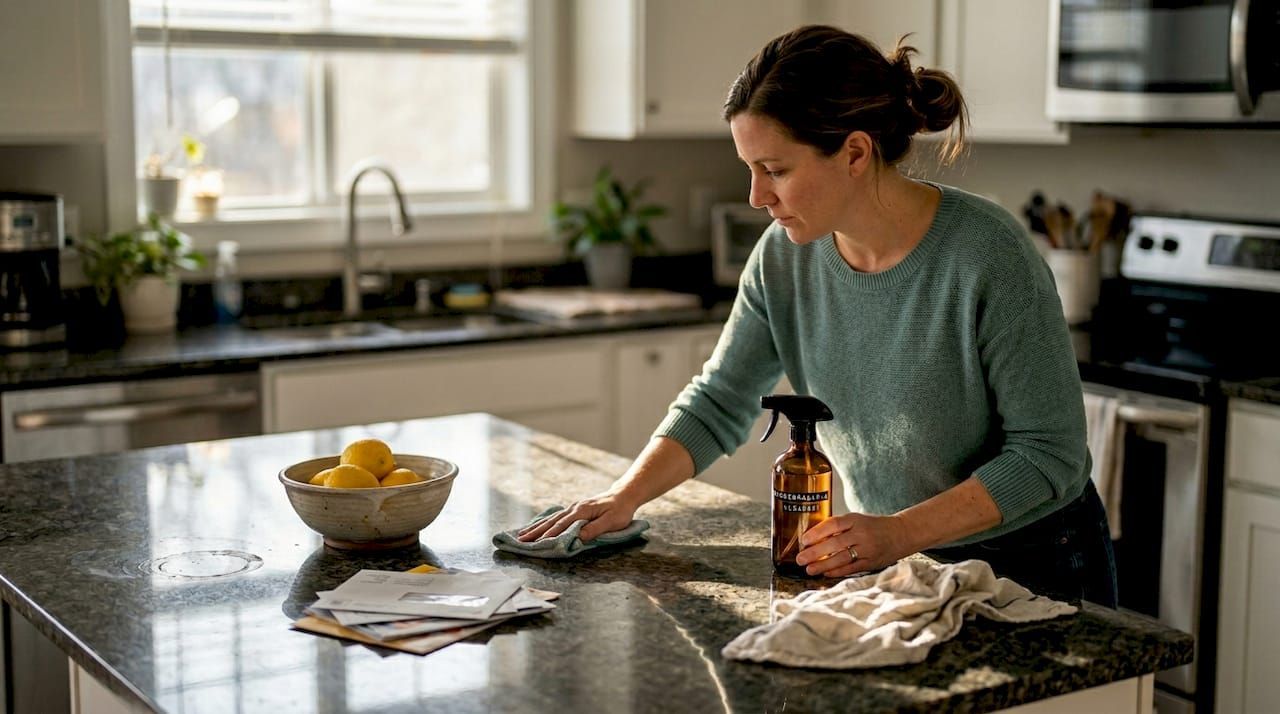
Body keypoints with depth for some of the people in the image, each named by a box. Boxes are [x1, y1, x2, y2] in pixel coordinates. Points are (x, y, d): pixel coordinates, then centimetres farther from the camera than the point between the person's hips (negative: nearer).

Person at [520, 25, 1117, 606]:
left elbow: (1050, 451, -23)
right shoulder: (784, 258, -11)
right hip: (889, 564, 4)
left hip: (1033, 569, -4)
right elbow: (718, 401, -1)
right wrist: (625, 496, -14)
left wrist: (901, 531, -30)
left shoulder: (988, 257, -27)